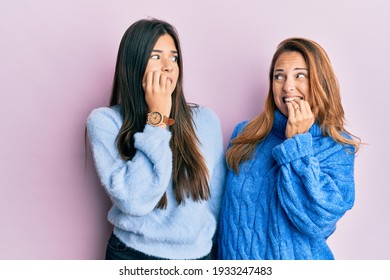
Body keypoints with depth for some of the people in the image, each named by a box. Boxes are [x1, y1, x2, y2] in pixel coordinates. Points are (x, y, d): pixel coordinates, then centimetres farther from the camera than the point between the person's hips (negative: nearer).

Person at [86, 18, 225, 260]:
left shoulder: (206, 120, -4)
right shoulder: (105, 121, -11)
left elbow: (217, 199, 4)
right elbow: (133, 202, -23)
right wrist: (157, 118, -19)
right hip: (132, 253, -2)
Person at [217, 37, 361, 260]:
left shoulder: (337, 148, -10)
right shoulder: (245, 133, -3)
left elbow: (318, 222, -25)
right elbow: (225, 204, 5)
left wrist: (296, 143, -22)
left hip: (295, 263, -2)